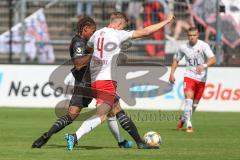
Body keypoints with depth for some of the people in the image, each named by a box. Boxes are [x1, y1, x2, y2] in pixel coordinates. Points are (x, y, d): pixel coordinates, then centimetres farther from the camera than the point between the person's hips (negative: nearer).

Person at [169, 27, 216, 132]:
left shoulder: (203, 46, -11)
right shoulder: (183, 47, -3)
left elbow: (213, 60, -22)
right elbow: (176, 59, 14)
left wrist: (204, 65, -40)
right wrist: (172, 74, 4)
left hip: (201, 78, 0)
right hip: (189, 76, 0)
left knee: (195, 103, 9)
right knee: (189, 98, -21)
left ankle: (183, 119, 37)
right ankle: (189, 125, -20)